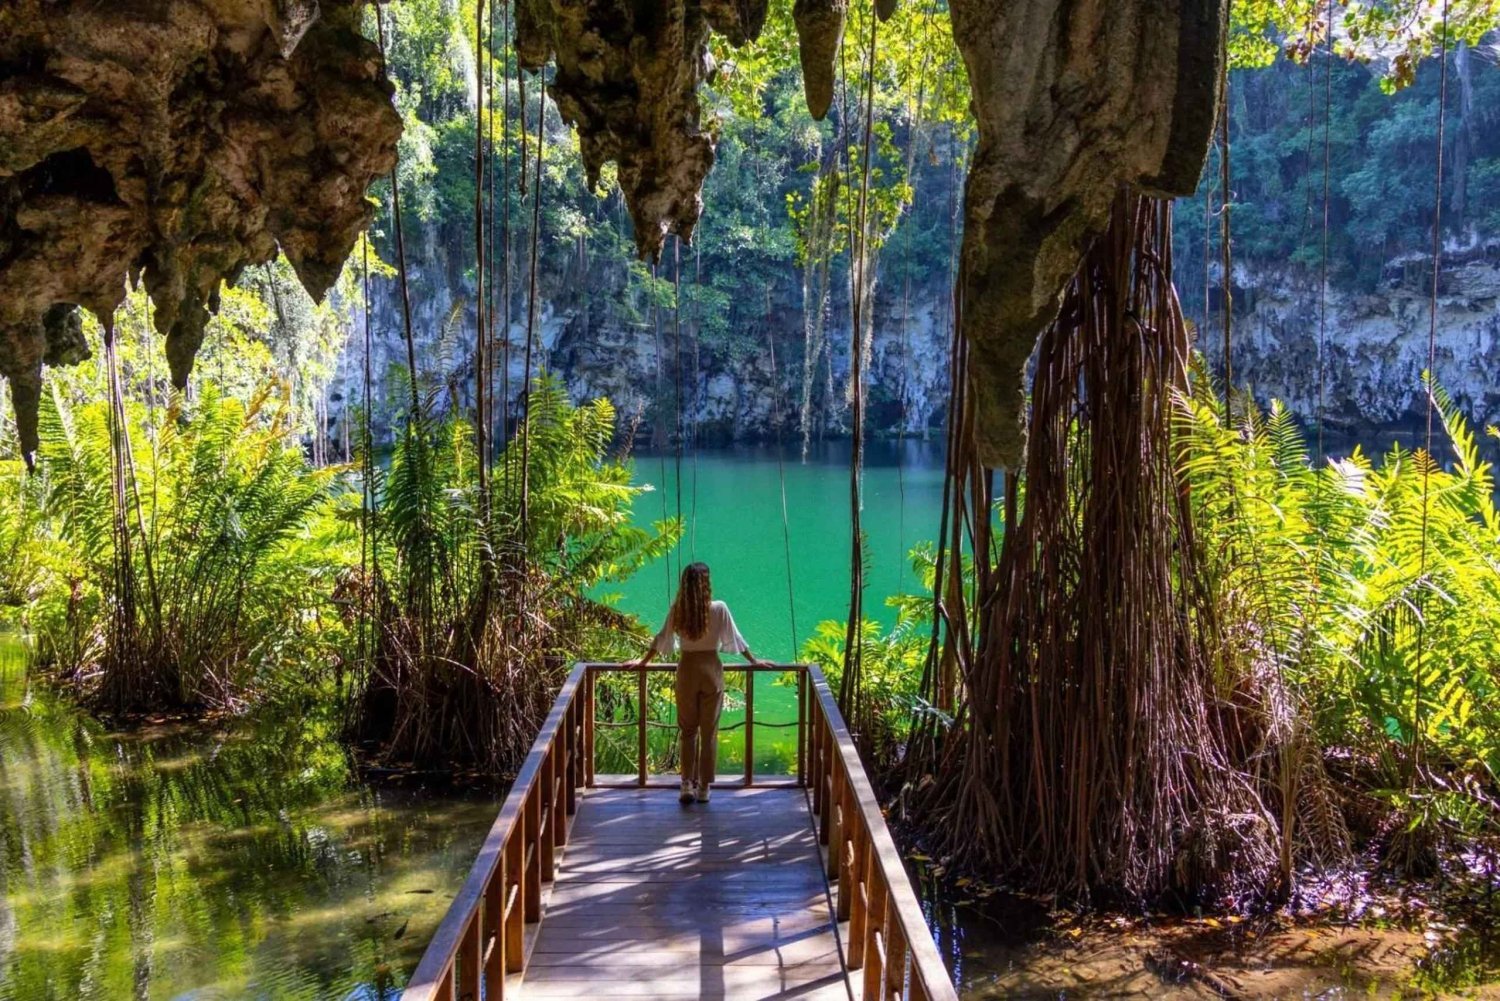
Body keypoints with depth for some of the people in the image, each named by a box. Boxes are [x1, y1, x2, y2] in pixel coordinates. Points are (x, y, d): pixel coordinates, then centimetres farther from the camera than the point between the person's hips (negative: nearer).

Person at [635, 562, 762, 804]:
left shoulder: (677, 610, -6)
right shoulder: (719, 609, -10)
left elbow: (661, 639, 4)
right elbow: (735, 639, -1)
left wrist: (643, 661, 20)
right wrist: (754, 661, 14)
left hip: (687, 670, 1)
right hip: (711, 670, -1)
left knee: (687, 730, 13)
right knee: (709, 731, 7)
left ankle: (687, 784, 9)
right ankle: (704, 788, 12)